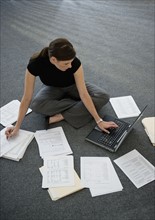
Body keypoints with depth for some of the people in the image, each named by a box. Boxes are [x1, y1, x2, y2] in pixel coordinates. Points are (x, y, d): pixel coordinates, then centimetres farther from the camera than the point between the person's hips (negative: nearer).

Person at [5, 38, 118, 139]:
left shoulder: (74, 62, -35)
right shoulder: (35, 64, -35)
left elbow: (84, 95, -31)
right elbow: (27, 98, -27)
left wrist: (99, 120, -30)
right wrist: (17, 126, -23)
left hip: (73, 86, 1)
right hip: (53, 88, 0)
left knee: (103, 97, -23)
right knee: (36, 105, -33)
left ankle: (61, 116, -22)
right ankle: (79, 106, -15)